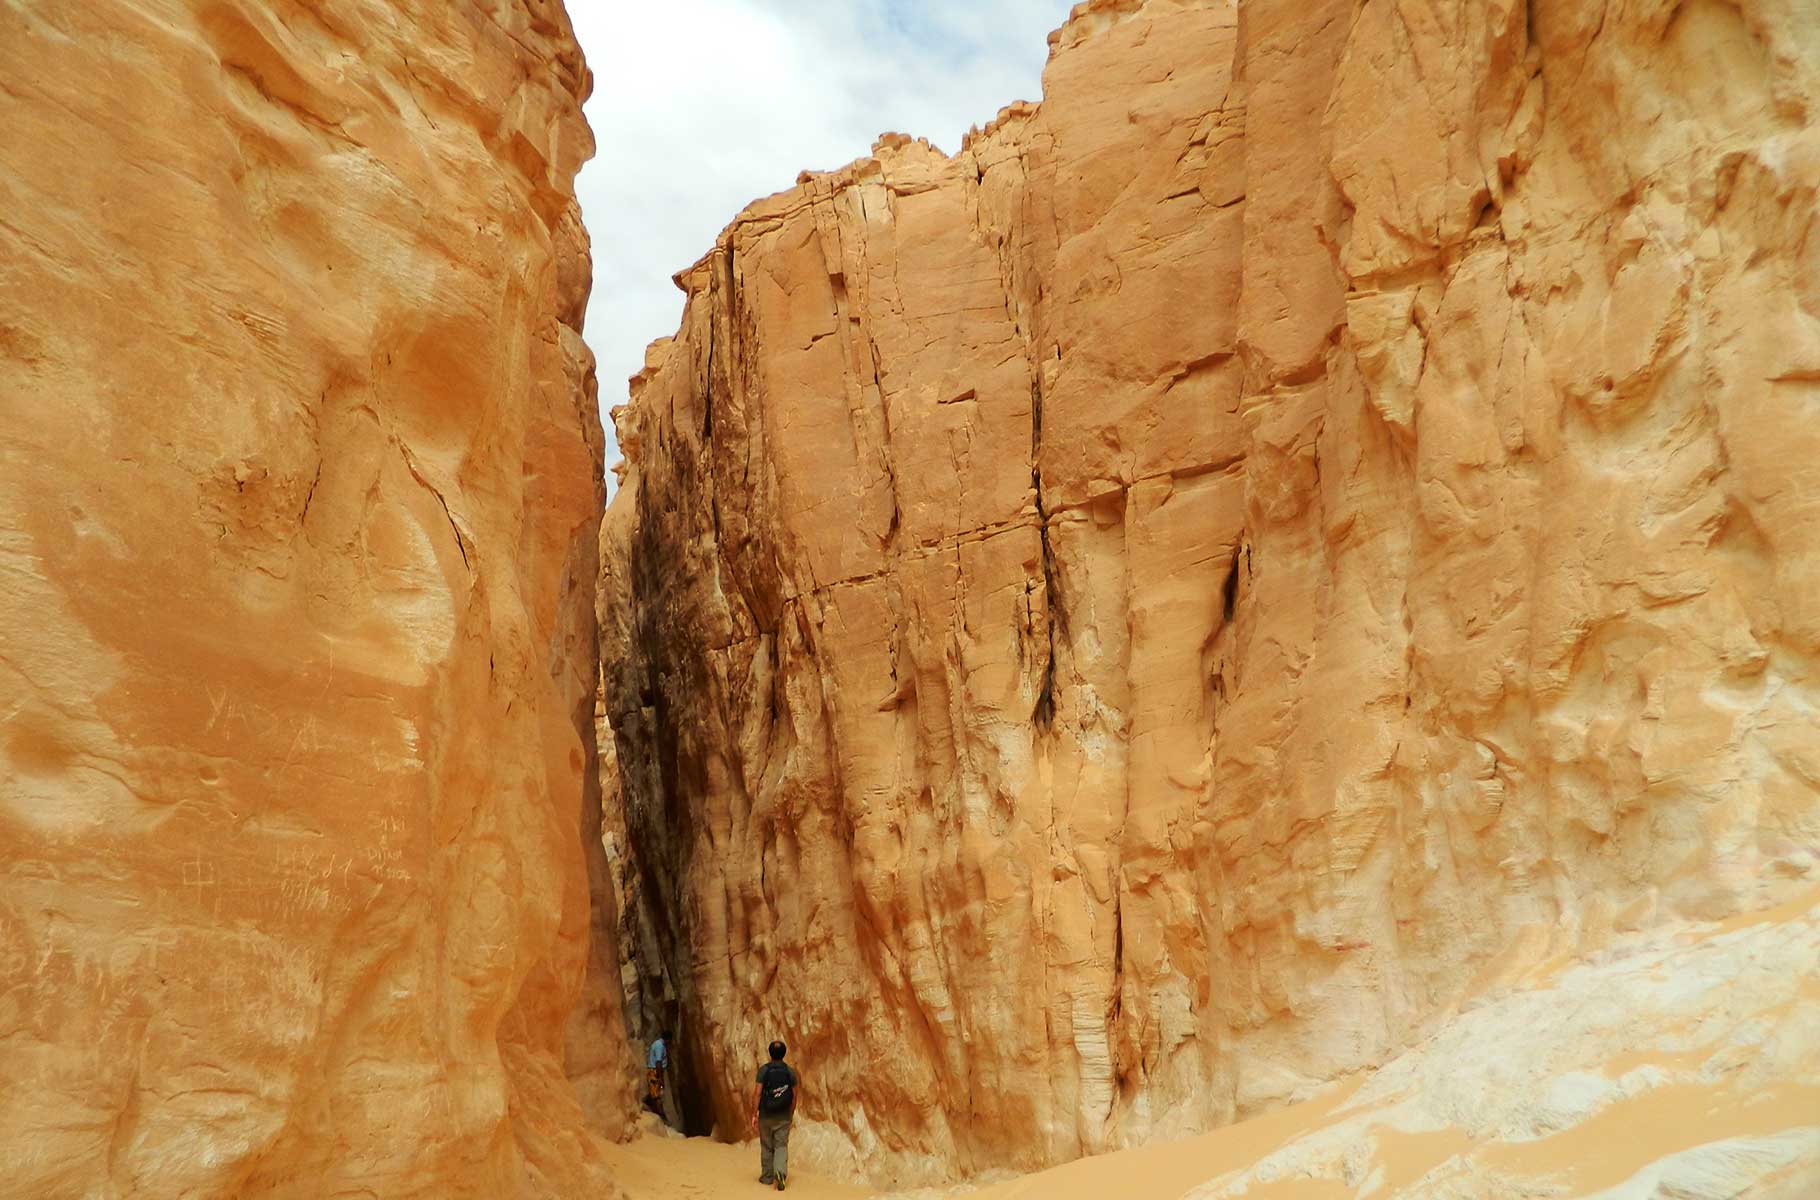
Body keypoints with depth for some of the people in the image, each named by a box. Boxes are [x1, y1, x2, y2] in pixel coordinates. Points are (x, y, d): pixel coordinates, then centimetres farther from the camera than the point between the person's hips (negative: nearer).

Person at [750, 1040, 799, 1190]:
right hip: (783, 1116, 0)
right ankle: (781, 1172, -19)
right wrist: (791, 1114, 13)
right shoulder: (790, 1071, -3)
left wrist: (754, 1115, -10)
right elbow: (794, 1096, 0)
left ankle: (767, 1177, 25)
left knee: (767, 1146, 15)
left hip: (765, 1115, 0)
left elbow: (757, 1094, -14)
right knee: (781, 1146, 3)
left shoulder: (763, 1070, -9)